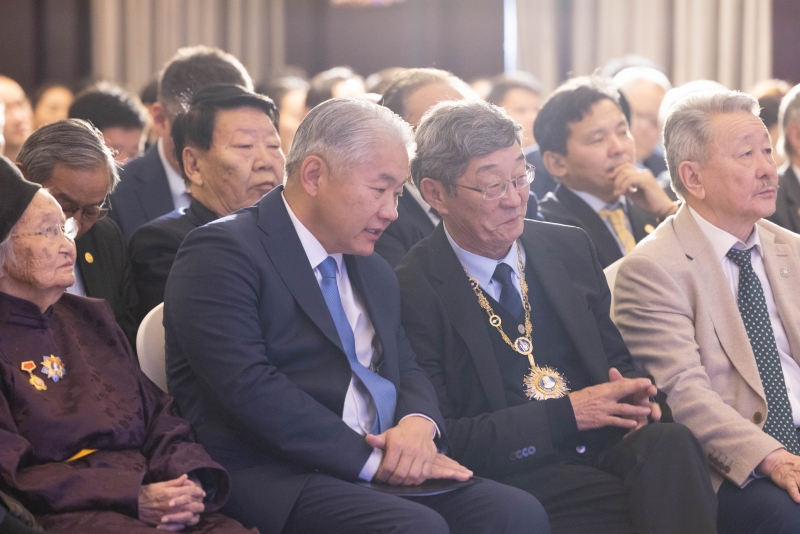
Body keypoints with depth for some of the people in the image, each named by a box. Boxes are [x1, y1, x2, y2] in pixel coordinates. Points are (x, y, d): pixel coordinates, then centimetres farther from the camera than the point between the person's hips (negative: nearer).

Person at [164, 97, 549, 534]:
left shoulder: (375, 273, 21)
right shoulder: (221, 253, -6)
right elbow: (248, 388, -17)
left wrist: (419, 424, -4)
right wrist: (370, 459, -18)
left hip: (380, 472, 8)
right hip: (272, 481, -7)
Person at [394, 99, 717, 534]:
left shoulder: (570, 249, 13)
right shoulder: (414, 290, -4)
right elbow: (441, 440, -7)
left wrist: (629, 395, -3)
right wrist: (567, 413, -13)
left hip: (608, 448, 6)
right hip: (517, 476, -6)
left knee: (670, 441, -29)